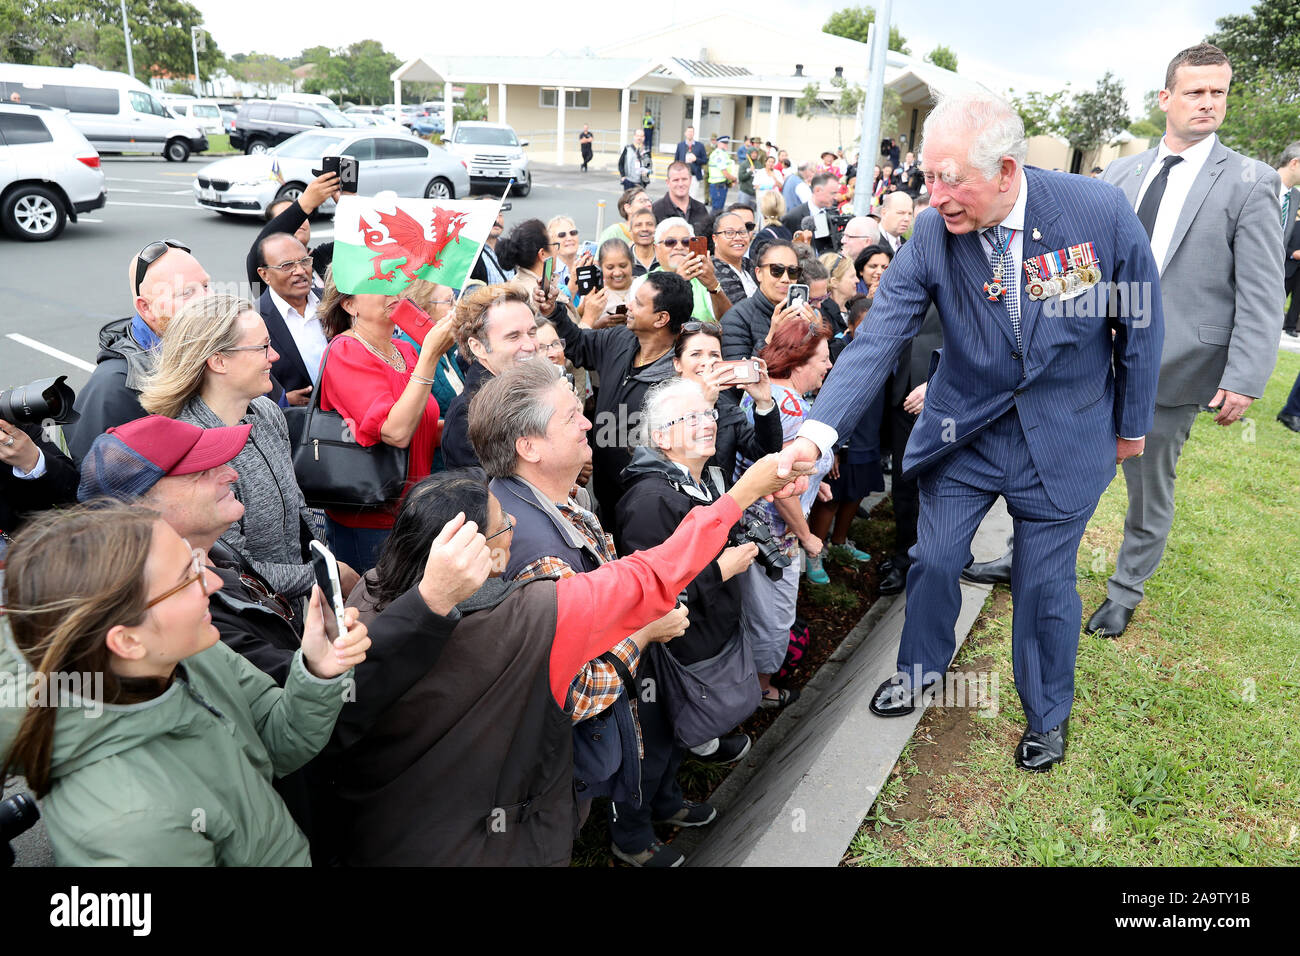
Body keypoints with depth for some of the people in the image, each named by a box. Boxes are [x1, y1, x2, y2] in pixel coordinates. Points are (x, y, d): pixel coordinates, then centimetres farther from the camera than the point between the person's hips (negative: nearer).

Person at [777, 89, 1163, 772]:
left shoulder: (1100, 213, -20)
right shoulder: (931, 235, -16)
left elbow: (1140, 324, -6)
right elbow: (878, 337, -20)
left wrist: (1132, 424, 4)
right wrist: (816, 431, -33)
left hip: (1063, 436, -1)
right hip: (963, 428, 2)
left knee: (1044, 585, 9)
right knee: (933, 559, 10)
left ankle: (1047, 712, 37)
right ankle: (921, 667, 42)